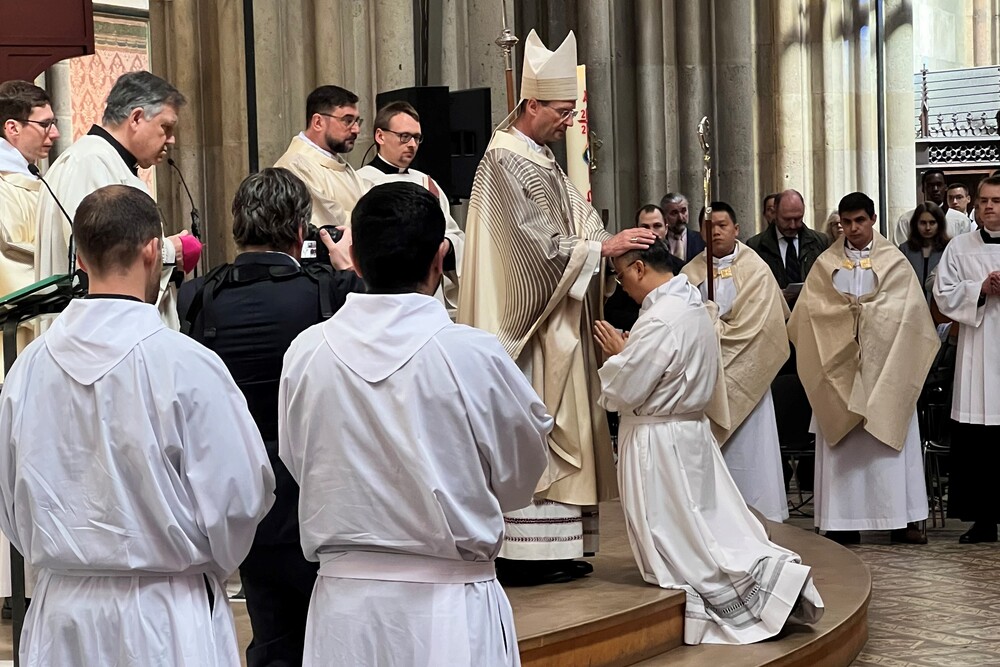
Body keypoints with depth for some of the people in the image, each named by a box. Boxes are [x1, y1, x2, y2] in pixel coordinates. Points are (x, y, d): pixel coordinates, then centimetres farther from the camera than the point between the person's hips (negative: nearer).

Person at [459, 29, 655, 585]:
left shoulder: (542, 159, 17)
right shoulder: (506, 160, -12)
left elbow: (578, 222, 13)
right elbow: (538, 242, -18)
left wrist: (620, 247, -3)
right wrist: (602, 247, -16)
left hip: (556, 322, 10)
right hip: (528, 323, -10)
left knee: (557, 429, 9)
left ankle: (554, 549, 12)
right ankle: (525, 553, -7)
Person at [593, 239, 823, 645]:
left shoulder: (661, 320, -23)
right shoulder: (692, 306, 8)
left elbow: (623, 391, -19)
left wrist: (617, 353, -2)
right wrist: (629, 352, 7)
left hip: (657, 442, -9)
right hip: (691, 430, 9)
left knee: (678, 547, -2)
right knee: (715, 529, 14)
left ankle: (768, 583, -12)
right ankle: (775, 575, 2)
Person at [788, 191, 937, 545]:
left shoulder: (894, 261, 4)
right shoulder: (826, 263, 8)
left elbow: (905, 308, -7)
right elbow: (811, 308, -2)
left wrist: (859, 310, -10)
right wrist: (852, 313, -12)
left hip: (885, 365, -1)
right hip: (840, 364, 1)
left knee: (890, 437, 1)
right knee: (842, 441, 0)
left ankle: (901, 520, 6)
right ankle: (844, 523, 1)